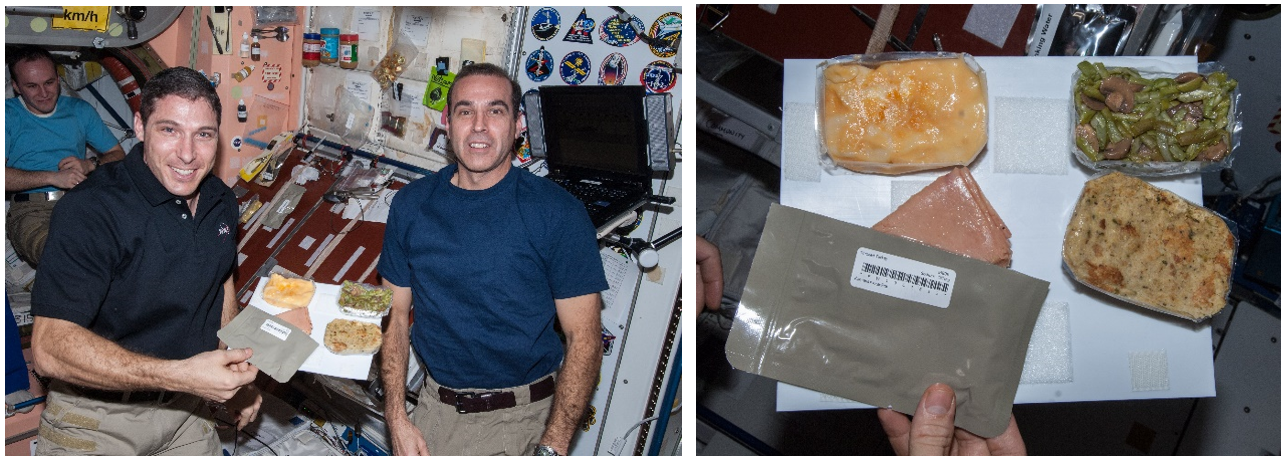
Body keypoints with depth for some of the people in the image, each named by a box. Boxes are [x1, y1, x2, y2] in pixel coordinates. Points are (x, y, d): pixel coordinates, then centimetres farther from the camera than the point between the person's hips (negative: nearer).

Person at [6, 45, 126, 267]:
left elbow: (118, 156, 20)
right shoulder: (9, 115, 9)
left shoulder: (80, 110, 21)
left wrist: (90, 165, -1)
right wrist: (52, 177, -13)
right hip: (32, 209, -4)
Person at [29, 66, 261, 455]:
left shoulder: (220, 201, 0)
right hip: (98, 416, -6)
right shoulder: (89, 211, -24)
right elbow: (50, 347, -31)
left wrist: (237, 376, 8)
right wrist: (182, 374, -39)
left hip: (188, 409, 6)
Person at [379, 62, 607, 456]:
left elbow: (584, 339, -12)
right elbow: (395, 316, 5)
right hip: (435, 407, 4)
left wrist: (551, 449, -19)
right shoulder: (410, 205, 1)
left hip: (524, 421, -3)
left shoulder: (558, 212, -12)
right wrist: (397, 419, -4)